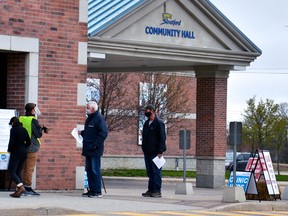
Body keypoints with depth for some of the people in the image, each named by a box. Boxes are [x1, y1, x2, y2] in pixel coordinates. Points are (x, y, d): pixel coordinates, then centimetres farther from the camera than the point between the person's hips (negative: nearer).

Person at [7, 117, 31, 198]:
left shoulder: (13, 130, -9)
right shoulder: (24, 130, 11)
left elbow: (11, 141, -15)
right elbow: (28, 142, 10)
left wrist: (9, 150, 1)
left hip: (16, 153, -7)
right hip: (24, 152, 7)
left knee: (11, 171, -4)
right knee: (18, 171, 12)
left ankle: (21, 187, -21)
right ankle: (18, 191, 7)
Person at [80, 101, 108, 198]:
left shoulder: (99, 118, -12)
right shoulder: (89, 118, 17)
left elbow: (104, 133, -19)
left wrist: (96, 144, -20)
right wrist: (81, 132, 10)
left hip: (95, 150, -10)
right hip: (88, 149, 10)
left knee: (95, 170, -8)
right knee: (89, 170, 12)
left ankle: (97, 191, -5)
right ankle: (91, 190, 18)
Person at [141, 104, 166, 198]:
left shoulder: (159, 123, -7)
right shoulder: (146, 123, 16)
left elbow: (162, 138, -11)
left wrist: (160, 151, -16)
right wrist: (144, 149, 15)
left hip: (155, 152, -8)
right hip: (147, 152, 8)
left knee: (156, 171, -5)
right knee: (149, 172, 9)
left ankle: (157, 191, -3)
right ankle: (151, 190, 13)